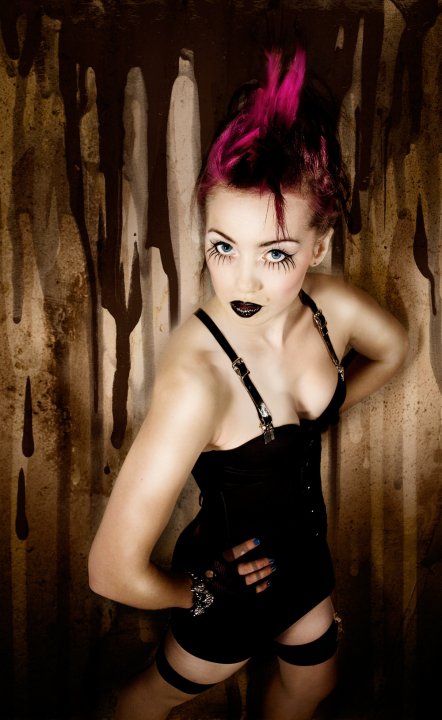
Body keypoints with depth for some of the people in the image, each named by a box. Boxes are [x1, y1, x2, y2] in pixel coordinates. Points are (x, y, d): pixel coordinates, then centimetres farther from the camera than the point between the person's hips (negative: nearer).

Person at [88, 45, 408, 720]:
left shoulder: (330, 304, -20)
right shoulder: (196, 374, -40)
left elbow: (391, 348, 6)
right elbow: (115, 572, -37)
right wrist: (197, 590, -17)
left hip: (303, 545, 5)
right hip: (231, 577, -5)